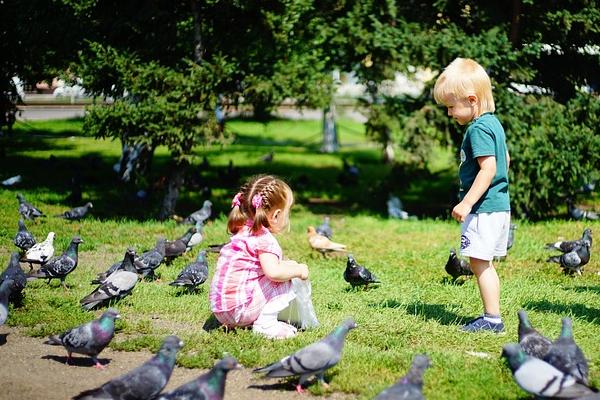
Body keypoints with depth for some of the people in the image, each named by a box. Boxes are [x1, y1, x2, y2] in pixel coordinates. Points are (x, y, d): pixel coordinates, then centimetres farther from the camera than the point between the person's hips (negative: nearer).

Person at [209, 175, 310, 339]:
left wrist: (285, 264, 21)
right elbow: (274, 272, -27)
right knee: (284, 281, -7)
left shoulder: (243, 232, 15)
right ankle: (265, 324, -10)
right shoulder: (265, 239, -14)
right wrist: (298, 270, -10)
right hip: (238, 308, -9)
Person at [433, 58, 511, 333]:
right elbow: (505, 159, 24)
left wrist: (467, 203, -24)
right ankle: (491, 316, 18)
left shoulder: (478, 129, -16)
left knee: (479, 261, -6)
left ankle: (493, 318, -5)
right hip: (499, 204, 10)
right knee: (484, 264, 14)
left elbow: (489, 168, -24)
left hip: (484, 208, -10)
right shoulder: (493, 123, 14)